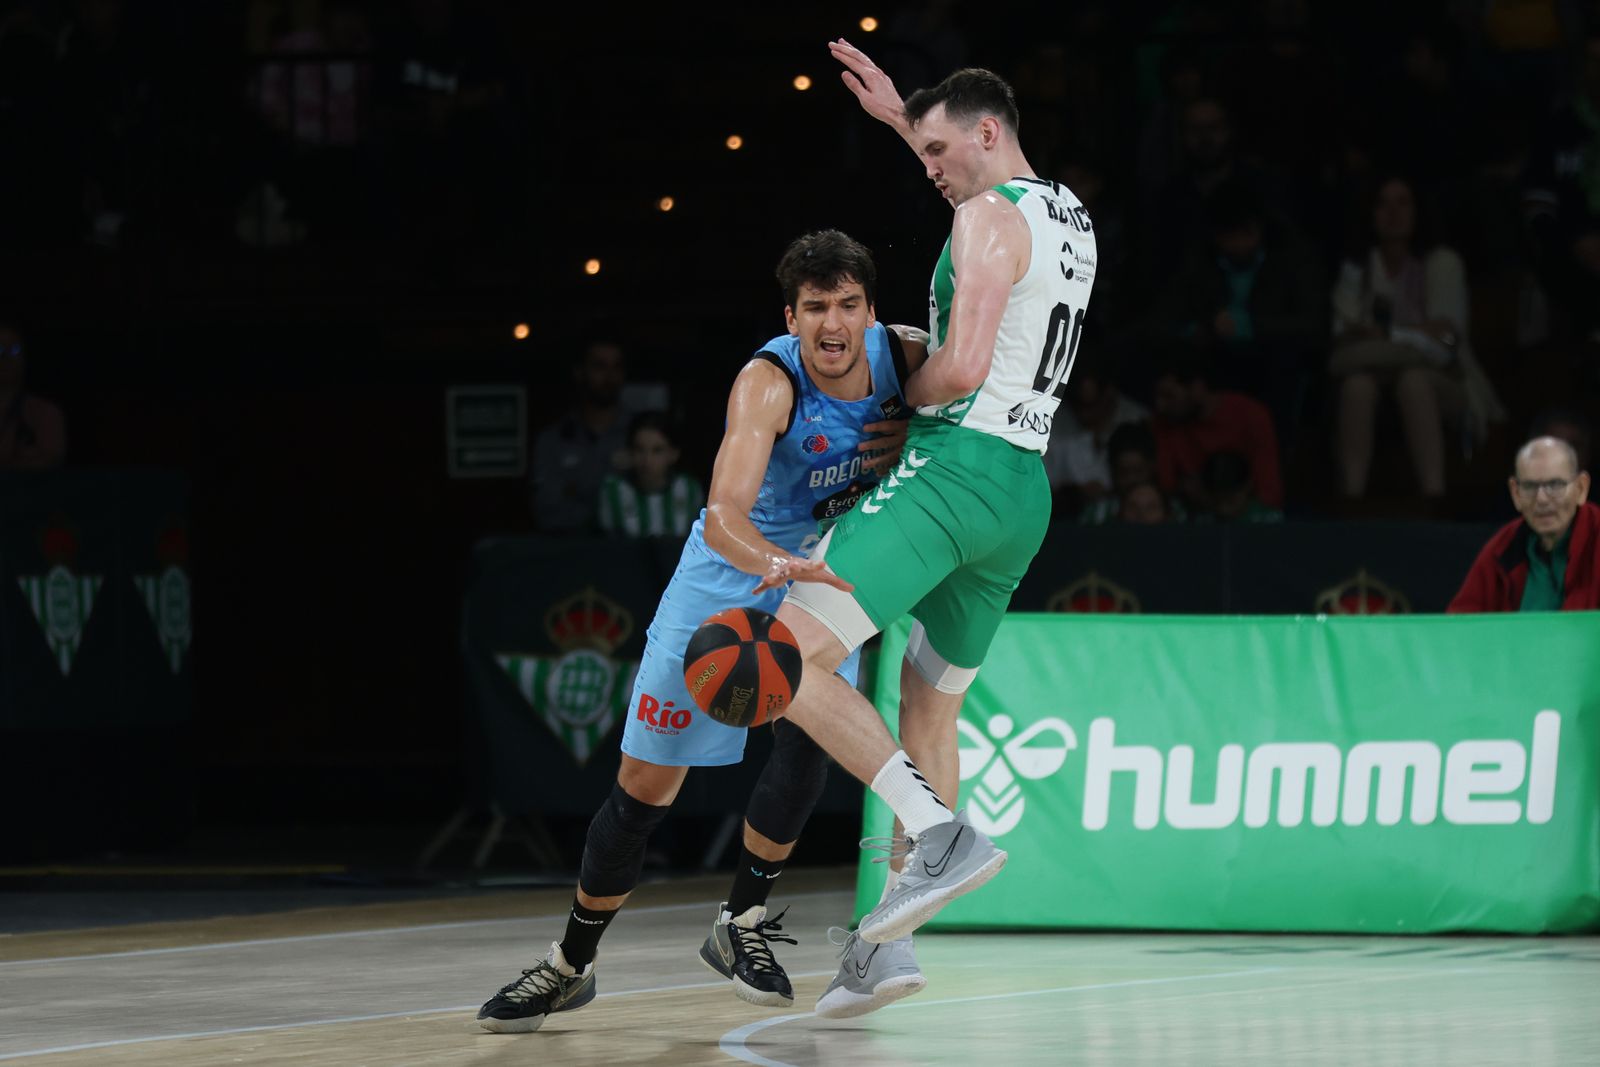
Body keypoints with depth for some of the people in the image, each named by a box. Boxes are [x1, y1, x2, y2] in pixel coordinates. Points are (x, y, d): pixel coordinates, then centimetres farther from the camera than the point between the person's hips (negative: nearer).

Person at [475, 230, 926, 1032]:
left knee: (811, 732, -25)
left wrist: (915, 441, -19)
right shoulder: (767, 383, -31)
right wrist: (779, 566, -64)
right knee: (646, 783, 1)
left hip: (821, 574, 3)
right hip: (730, 573, -3)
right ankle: (570, 965, 18)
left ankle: (741, 924, -3)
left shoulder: (905, 357, -17)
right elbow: (723, 518, -43)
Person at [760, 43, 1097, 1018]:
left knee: (787, 654, -17)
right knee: (928, 707, 17)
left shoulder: (988, 217, -10)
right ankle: (890, 940, 17)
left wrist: (904, 392, -1)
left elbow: (964, 369, -20)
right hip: (1025, 493, 10)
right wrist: (903, 116, 43)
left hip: (958, 463, -10)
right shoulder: (1068, 216, 18)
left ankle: (941, 835, -25)